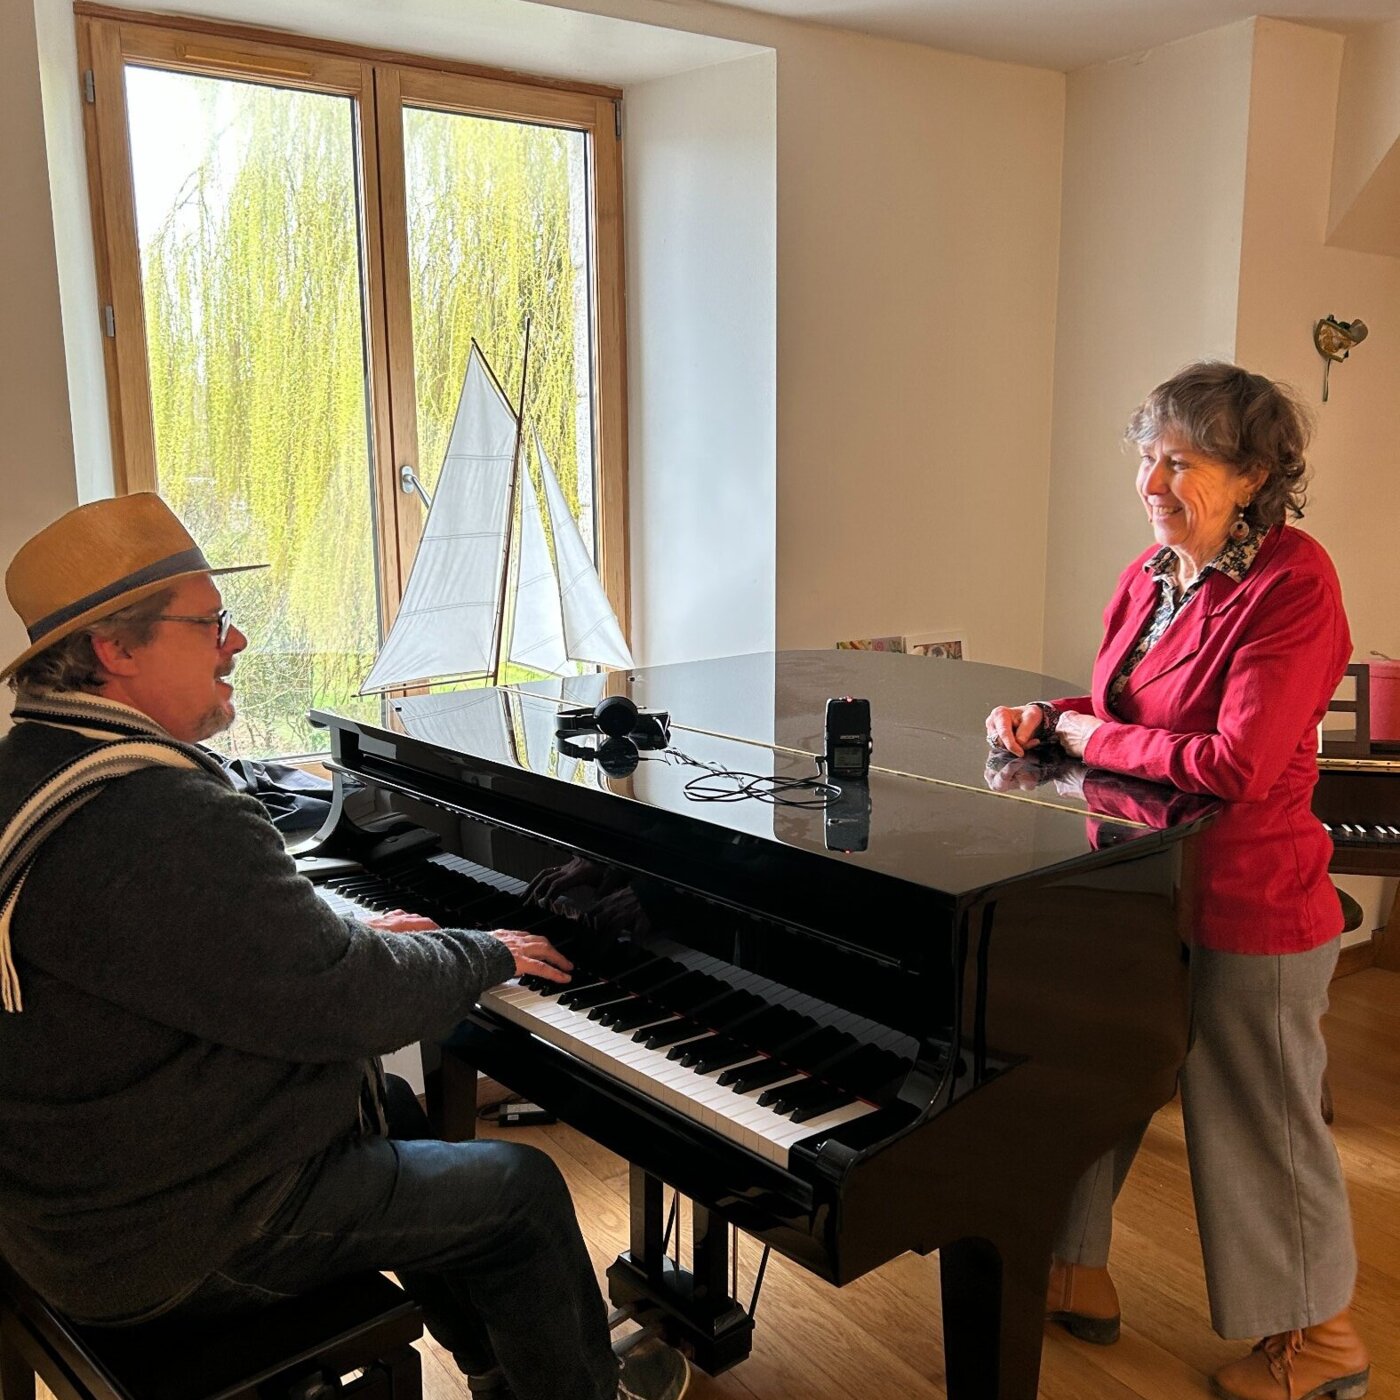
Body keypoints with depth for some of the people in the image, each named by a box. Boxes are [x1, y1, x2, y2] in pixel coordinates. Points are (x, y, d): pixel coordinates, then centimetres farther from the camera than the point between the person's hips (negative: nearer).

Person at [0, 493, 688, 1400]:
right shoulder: (159, 816, -32)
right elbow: (340, 1000, -28)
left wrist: (357, 939, 12)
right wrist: (483, 955, -10)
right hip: (167, 1235, -10)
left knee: (387, 1105, 27)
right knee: (524, 1190, 0)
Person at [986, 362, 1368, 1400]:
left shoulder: (1293, 582, -20)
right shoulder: (1151, 575, 3)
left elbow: (1235, 766, -28)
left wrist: (1088, 736, -16)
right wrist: (1045, 720, -5)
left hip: (1246, 907, -7)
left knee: (1262, 1126, 12)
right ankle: (1077, 1277, 40)